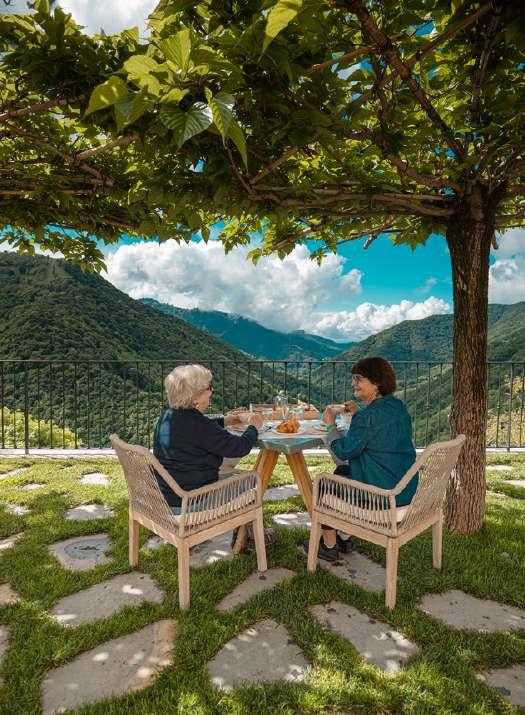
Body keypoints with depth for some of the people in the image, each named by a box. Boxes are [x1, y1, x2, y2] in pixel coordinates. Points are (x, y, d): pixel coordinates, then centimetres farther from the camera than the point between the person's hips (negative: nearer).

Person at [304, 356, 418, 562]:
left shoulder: (369, 415, -24)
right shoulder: (398, 406, 4)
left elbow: (345, 451, -17)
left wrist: (331, 425, -5)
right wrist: (357, 413, 17)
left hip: (384, 493, -9)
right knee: (341, 473, 25)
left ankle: (329, 545, 27)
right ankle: (343, 537, 35)